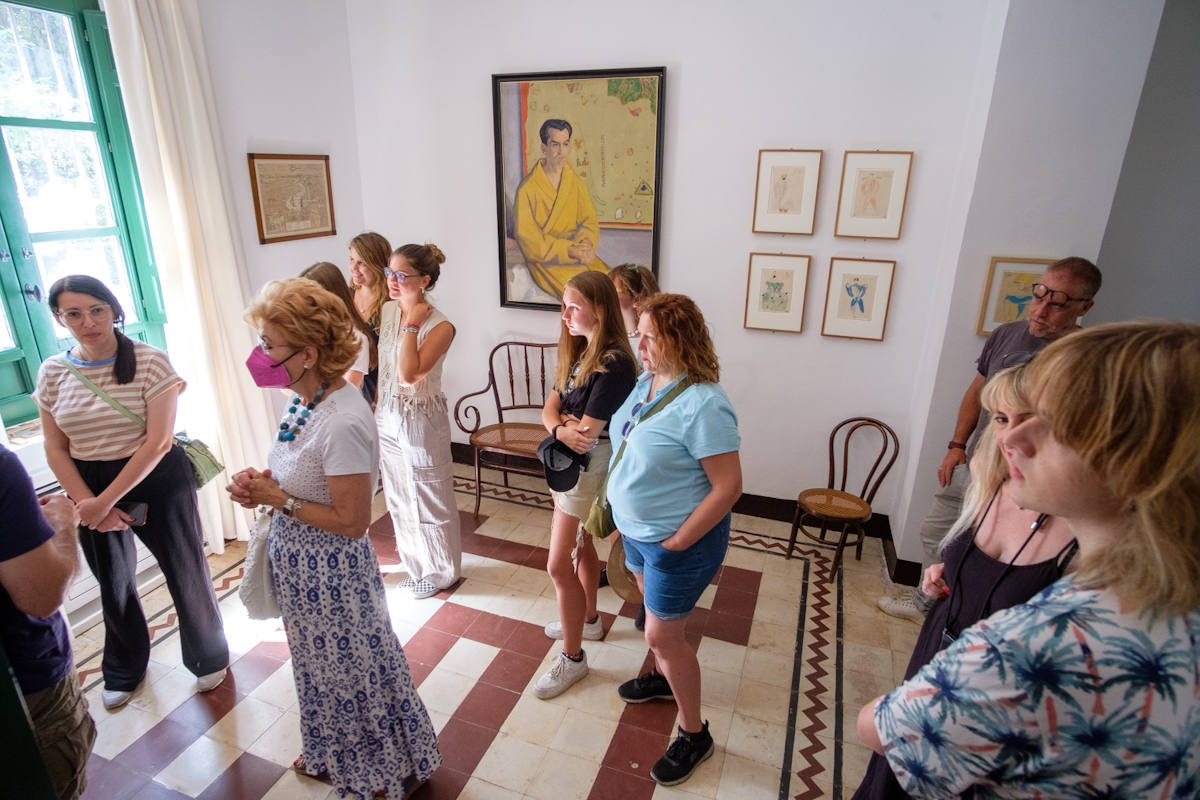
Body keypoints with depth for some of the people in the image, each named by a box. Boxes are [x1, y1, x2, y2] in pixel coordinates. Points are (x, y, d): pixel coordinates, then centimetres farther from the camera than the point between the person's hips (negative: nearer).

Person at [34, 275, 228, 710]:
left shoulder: (149, 361, -15)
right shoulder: (53, 372, -2)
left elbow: (158, 441, -18)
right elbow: (56, 449, 1)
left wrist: (105, 501, -17)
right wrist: (89, 504, -9)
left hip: (158, 482, -4)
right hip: (90, 488, 4)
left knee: (186, 574, 7)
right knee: (113, 584, 21)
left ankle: (209, 657, 33)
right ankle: (124, 668, 47)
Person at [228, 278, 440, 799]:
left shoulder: (341, 423, -32)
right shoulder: (308, 400, -3)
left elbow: (351, 520, -27)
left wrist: (277, 499, -19)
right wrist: (262, 482, -6)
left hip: (331, 572, -9)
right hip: (302, 563, 9)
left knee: (354, 670, 14)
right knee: (323, 666, 28)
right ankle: (334, 756, 55)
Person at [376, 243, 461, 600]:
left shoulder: (440, 326, -19)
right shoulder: (388, 311, 0)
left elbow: (409, 374, -29)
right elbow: (381, 365, 10)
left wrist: (412, 320, -25)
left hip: (421, 421, -7)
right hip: (387, 416, 7)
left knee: (429, 499, 9)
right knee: (400, 497, 19)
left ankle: (440, 571, 32)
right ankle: (417, 565, 40)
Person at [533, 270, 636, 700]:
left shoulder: (614, 363, -24)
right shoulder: (580, 352, 5)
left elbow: (587, 432, -27)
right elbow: (550, 407, 0)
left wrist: (563, 425, -8)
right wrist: (561, 428, -20)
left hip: (589, 467, -9)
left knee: (559, 565, 0)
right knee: (581, 546, 24)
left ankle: (572, 657, 19)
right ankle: (589, 619, 46)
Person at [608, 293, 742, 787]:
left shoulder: (702, 404, -29)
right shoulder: (648, 381, -2)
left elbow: (728, 487, -27)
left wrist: (677, 542, -20)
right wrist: (624, 512, 9)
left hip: (680, 543, -8)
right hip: (636, 529, 8)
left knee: (662, 634, 5)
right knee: (654, 611, 27)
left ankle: (694, 734, 29)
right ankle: (663, 676, 55)